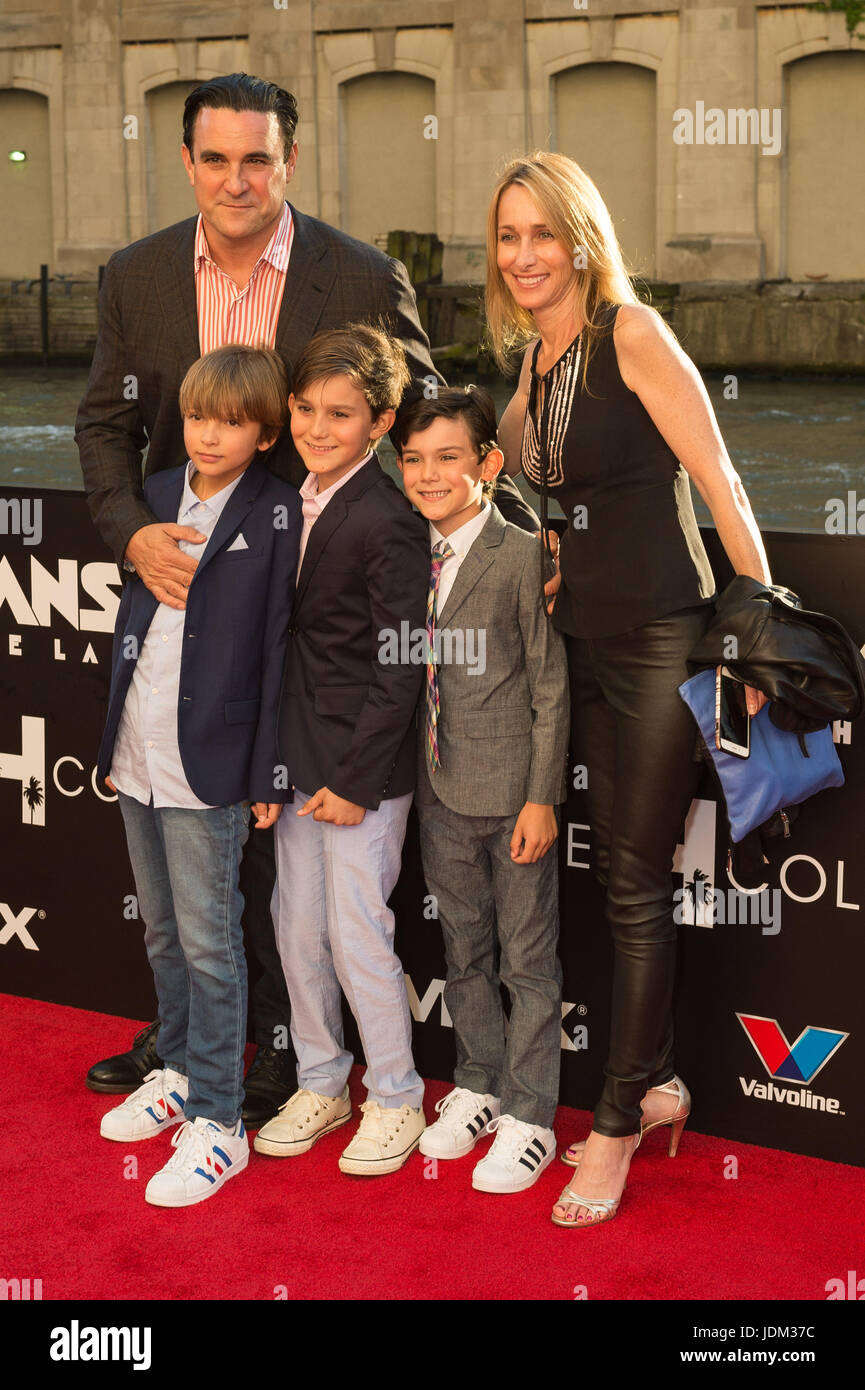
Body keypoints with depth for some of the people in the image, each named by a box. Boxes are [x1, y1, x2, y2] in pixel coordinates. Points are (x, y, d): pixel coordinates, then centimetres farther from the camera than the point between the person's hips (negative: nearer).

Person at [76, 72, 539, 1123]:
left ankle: (292, 1042, 22)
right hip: (182, 572, 4)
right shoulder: (136, 277, 1)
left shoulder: (364, 280, -9)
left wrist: (521, 530, -12)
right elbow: (106, 425, 4)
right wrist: (135, 533, -14)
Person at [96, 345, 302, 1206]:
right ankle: (179, 1072, 36)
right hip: (138, 755, 6)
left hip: (209, 767, -6)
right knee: (162, 931, 18)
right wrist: (113, 738, 13)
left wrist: (267, 774, -10)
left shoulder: (278, 515, -8)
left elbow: (279, 650, -9)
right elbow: (133, 618, 14)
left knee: (208, 943, 0)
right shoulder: (157, 495, 9)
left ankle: (217, 1121, 10)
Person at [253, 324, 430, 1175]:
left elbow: (401, 669, -18)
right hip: (298, 754, 8)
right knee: (297, 926, 15)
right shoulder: (299, 503, 7)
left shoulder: (386, 524, -18)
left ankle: (397, 1102, 20)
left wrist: (356, 780, -16)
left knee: (356, 934, 1)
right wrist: (282, 757, 11)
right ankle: (320, 1084, 32)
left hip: (363, 763, -8)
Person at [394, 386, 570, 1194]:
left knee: (527, 959, 6)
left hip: (513, 795, -6)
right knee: (463, 951, 18)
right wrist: (410, 778, 9)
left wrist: (542, 797, -13)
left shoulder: (523, 557, -12)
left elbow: (551, 687, -10)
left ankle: (527, 1119, 17)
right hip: (440, 793, 6)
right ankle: (476, 1087, 35)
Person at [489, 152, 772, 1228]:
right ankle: (654, 1084, 28)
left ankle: (617, 1121, 11)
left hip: (660, 636, -7)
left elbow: (719, 483, -13)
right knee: (615, 868, 13)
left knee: (636, 881, -1)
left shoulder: (632, 334, -10)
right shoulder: (534, 363, 11)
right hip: (582, 640, 7)